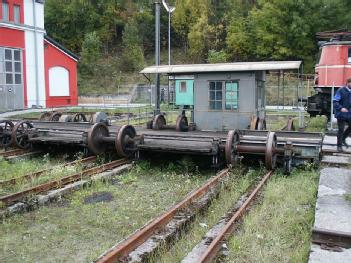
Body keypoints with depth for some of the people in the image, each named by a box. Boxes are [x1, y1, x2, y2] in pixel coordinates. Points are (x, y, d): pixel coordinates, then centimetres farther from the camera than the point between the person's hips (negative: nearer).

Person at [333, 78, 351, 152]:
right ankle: (339, 145, 13)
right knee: (341, 130, 0)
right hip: (341, 113, -6)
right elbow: (335, 101, -16)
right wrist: (340, 108, -29)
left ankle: (343, 139, 32)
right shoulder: (341, 91, -13)